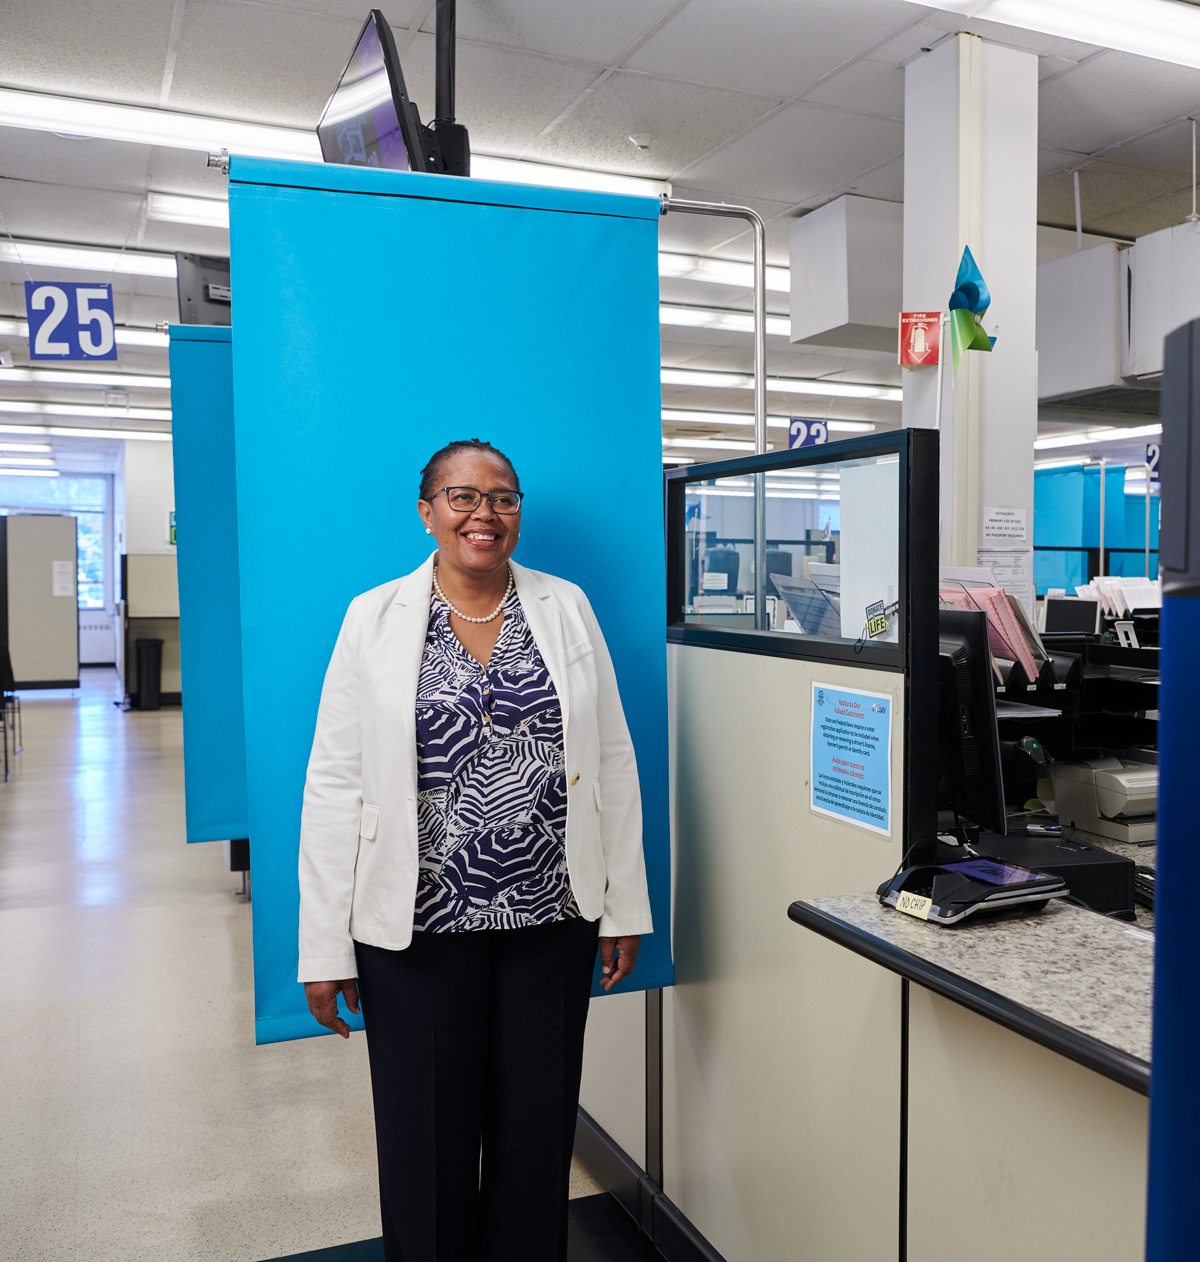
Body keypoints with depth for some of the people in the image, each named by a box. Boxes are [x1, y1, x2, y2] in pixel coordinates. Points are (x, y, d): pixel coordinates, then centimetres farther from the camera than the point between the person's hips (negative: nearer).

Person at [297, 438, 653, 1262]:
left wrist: (625, 906, 3)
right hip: (418, 925, -1)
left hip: (553, 918, 2)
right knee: (426, 1142, 12)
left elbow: (614, 760, 4)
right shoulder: (375, 619, -1)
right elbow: (336, 784, -3)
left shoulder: (567, 609, 3)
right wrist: (325, 946, -5)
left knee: (539, 1135, 14)